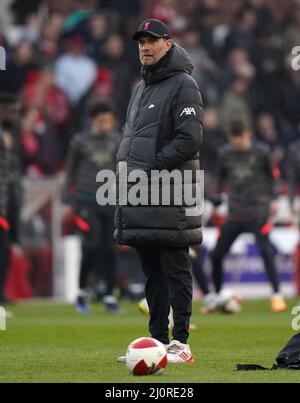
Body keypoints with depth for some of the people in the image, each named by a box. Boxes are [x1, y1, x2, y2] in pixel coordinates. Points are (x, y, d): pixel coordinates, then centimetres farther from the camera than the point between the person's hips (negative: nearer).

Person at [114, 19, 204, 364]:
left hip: (170, 195, -8)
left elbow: (189, 139, -15)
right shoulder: (141, 88, 21)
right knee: (152, 272, 10)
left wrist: (149, 168, -16)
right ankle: (158, 340, 15)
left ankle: (180, 343, -7)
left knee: (175, 270, -7)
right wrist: (124, 166, 10)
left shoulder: (183, 86, -6)